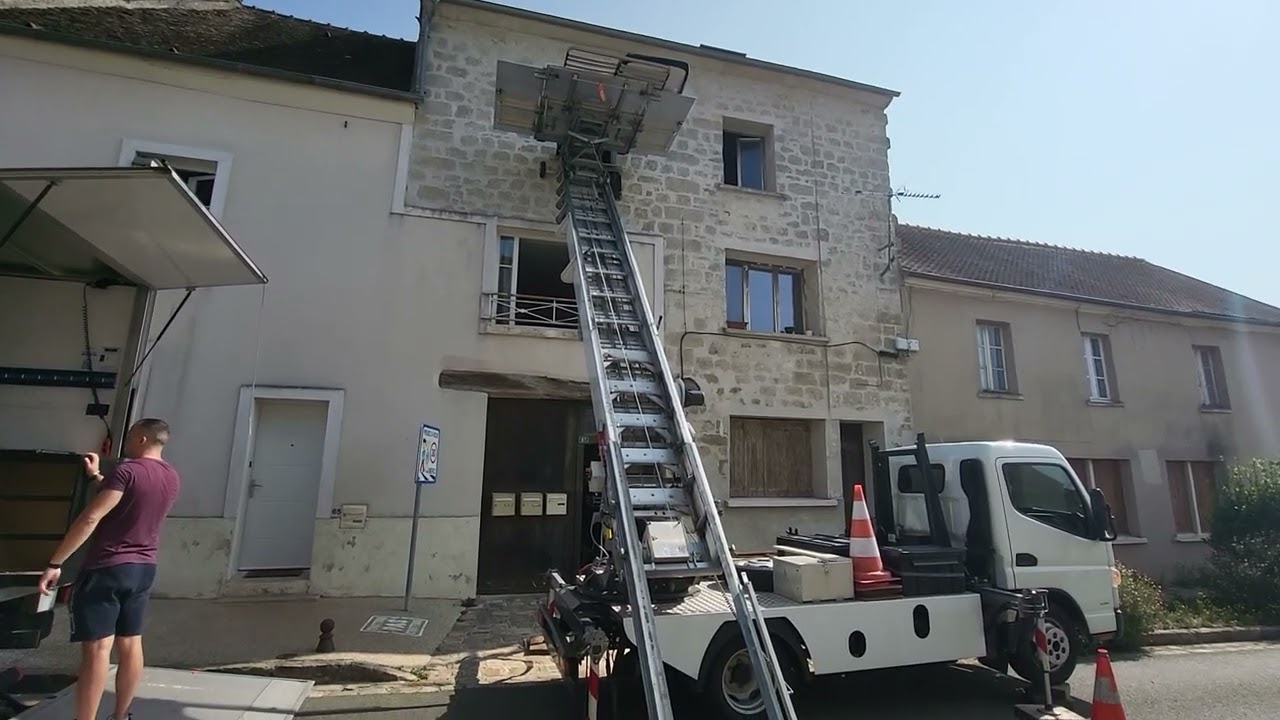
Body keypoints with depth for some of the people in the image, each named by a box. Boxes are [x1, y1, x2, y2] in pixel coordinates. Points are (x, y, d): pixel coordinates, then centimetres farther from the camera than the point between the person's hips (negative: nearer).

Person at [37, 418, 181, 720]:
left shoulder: (127, 471, -16)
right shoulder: (171, 477, 8)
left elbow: (91, 518, -21)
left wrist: (55, 563, -17)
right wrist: (98, 476, 29)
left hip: (106, 568, -7)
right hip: (144, 569, 7)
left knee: (97, 648, -5)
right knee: (130, 645, 13)